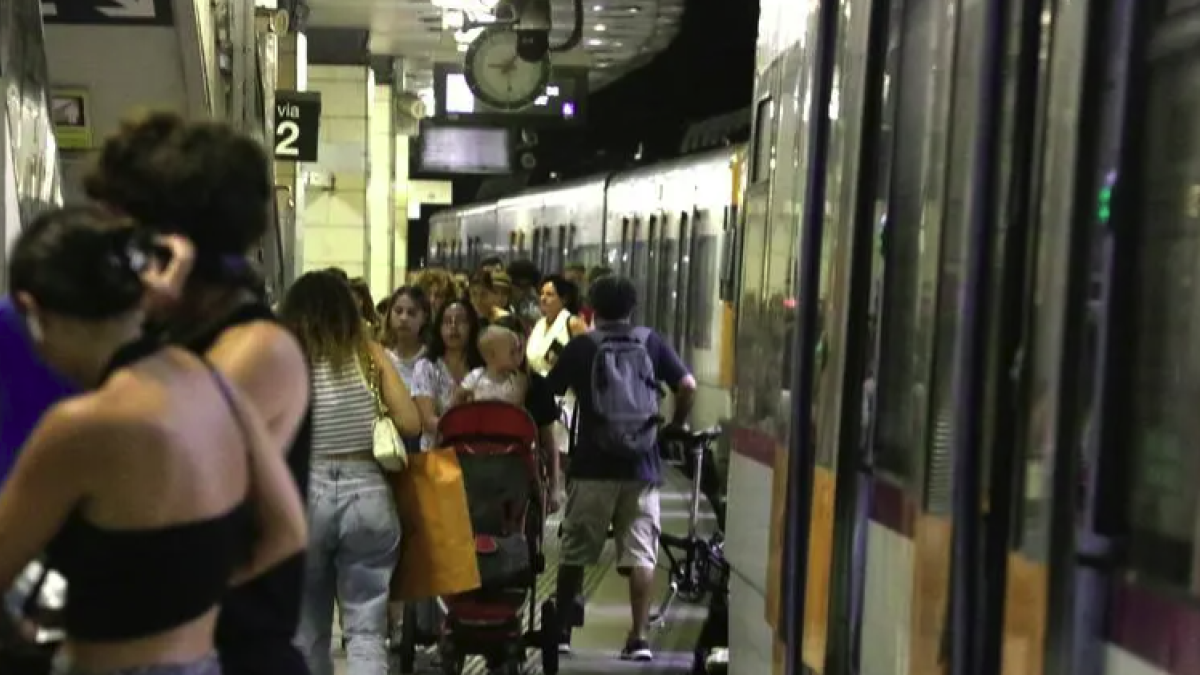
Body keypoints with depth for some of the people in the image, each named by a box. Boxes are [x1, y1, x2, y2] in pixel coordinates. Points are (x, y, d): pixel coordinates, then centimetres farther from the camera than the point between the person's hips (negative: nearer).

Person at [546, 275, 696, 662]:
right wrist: (677, 425, 14)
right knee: (641, 554, 2)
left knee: (575, 553, 10)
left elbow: (548, 392, 1)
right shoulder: (651, 342, 6)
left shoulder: (581, 346, 2)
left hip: (593, 465, -1)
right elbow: (688, 386, -2)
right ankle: (639, 638, -2)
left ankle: (562, 630, 16)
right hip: (642, 465, 1)